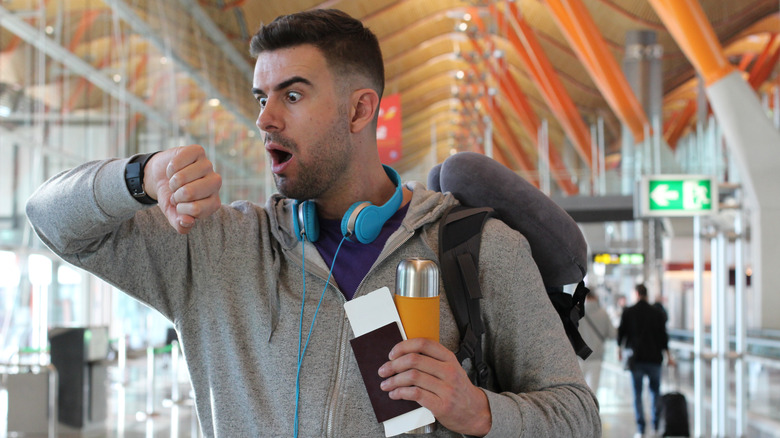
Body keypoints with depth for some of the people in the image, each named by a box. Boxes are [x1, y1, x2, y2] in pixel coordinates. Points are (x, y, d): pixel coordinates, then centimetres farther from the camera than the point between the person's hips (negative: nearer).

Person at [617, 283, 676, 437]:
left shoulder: (628, 312, -2)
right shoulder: (657, 313, 1)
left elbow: (621, 332, 3)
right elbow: (663, 335, 1)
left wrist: (619, 350, 20)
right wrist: (668, 355, 8)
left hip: (636, 358, -1)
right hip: (654, 358, 1)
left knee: (637, 394, 3)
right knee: (655, 391, 15)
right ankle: (656, 425, 11)